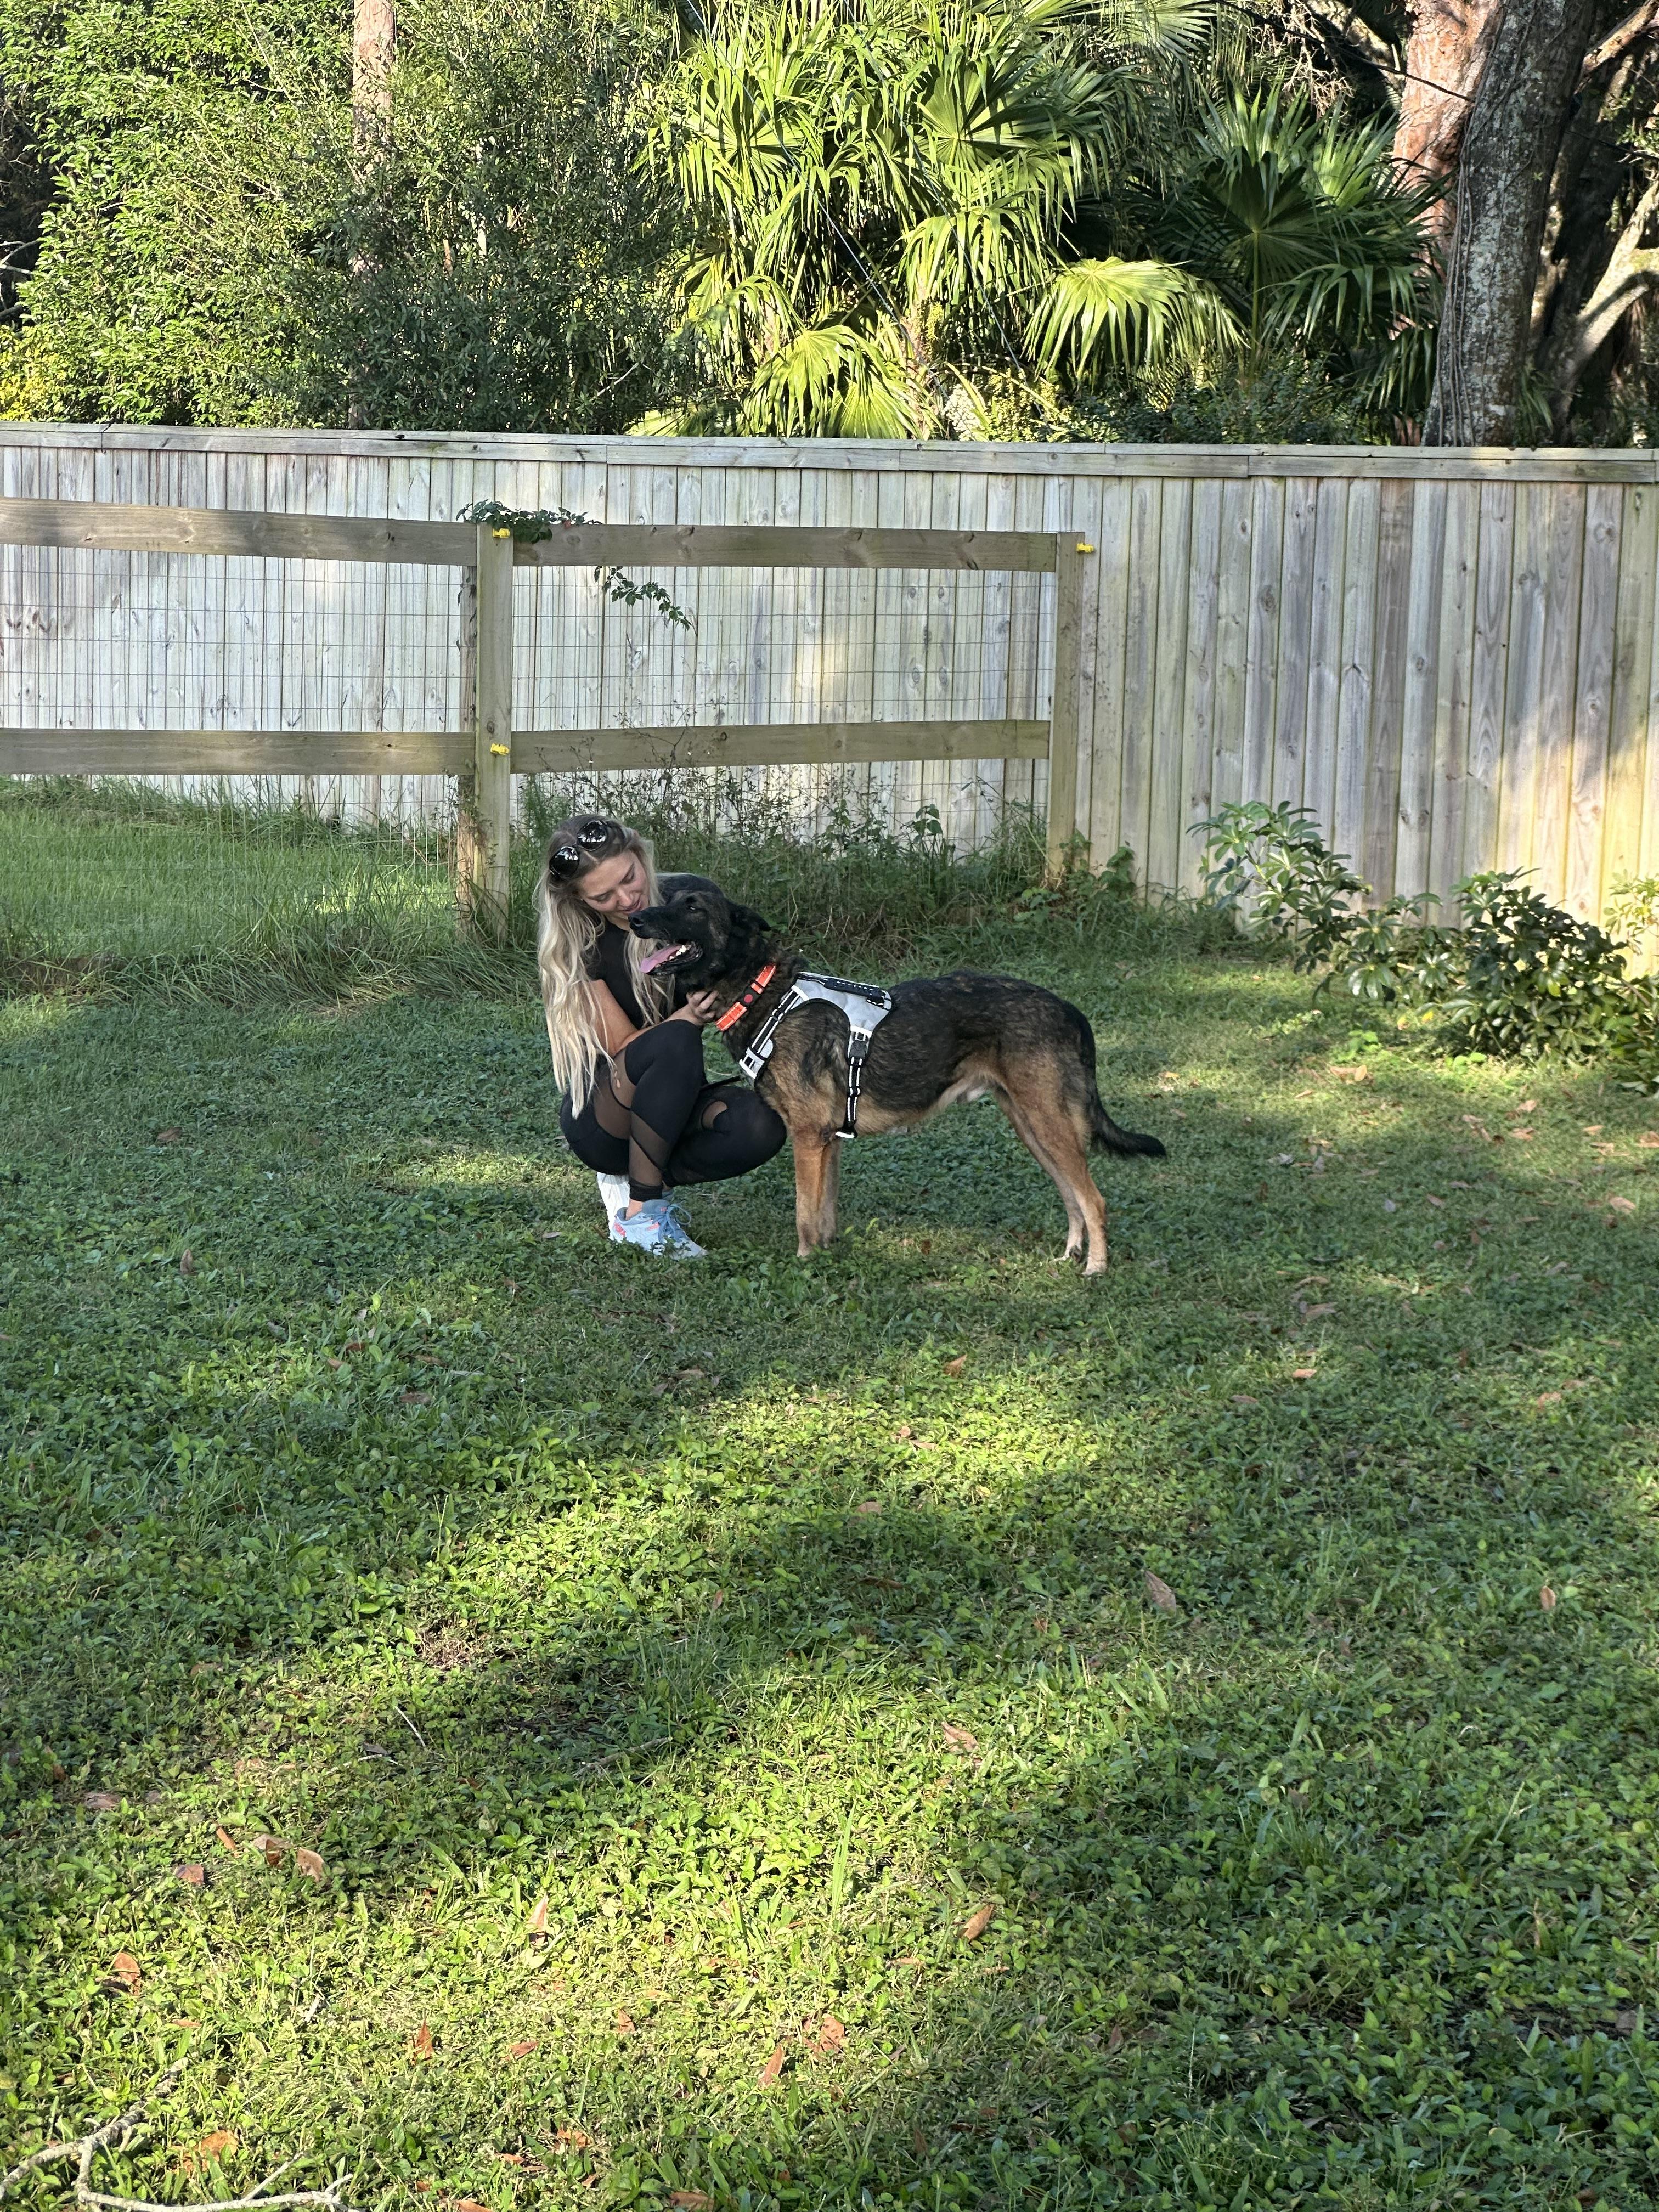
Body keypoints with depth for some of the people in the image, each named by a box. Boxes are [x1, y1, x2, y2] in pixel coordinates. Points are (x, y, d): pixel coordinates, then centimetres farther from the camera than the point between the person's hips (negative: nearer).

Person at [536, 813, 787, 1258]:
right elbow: (623, 1048, -15)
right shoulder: (577, 942, -14)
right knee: (674, 1042, -36)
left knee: (761, 1126, -30)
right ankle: (640, 1212, -23)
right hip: (599, 1117, -4)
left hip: (675, 1103, 4)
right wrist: (688, 1018, -34)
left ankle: (633, 1181, -6)